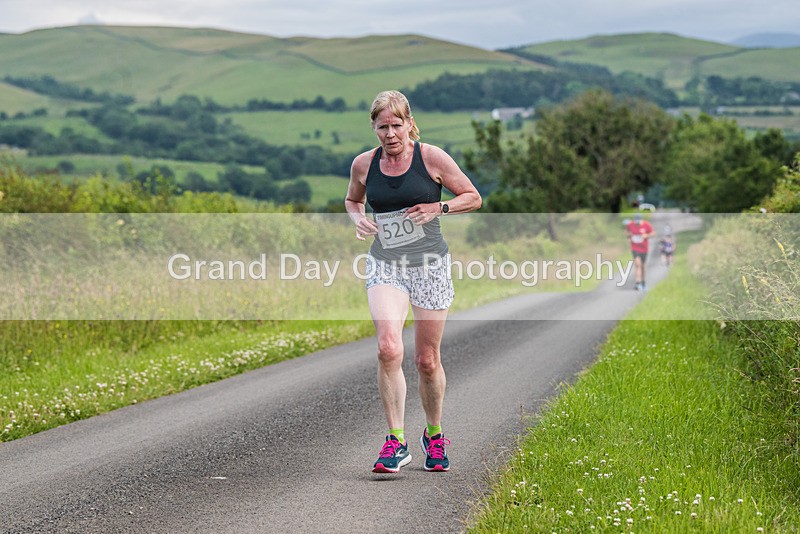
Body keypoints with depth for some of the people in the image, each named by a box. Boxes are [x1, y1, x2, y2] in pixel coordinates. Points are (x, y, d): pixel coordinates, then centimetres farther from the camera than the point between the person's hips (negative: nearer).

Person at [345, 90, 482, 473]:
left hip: (430, 265, -1)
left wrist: (438, 208, -13)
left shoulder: (432, 158, -5)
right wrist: (358, 219, 1)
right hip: (385, 266, 1)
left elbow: (473, 198, 3)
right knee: (388, 348, -21)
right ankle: (396, 441, -14)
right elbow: (352, 200, 23)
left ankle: (434, 434, 29)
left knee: (427, 360, 5)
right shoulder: (364, 164, 3)